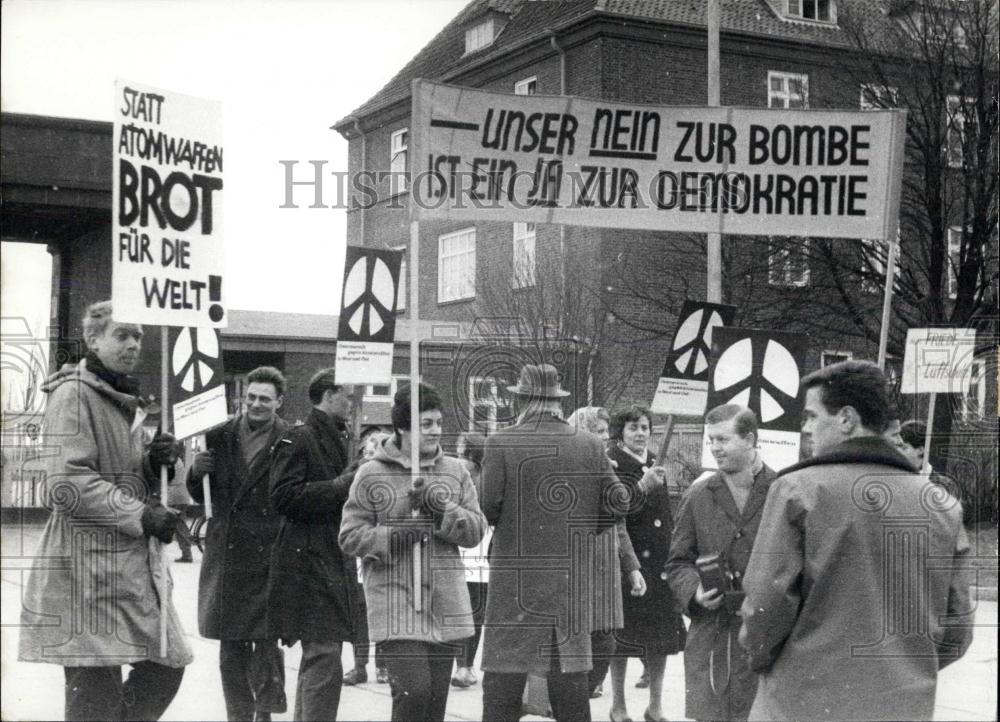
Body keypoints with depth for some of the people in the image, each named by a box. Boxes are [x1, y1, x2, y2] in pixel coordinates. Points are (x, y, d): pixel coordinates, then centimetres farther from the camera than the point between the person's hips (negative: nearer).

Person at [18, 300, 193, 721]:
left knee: (166, 669, 9)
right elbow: (67, 486, -19)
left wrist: (154, 462, 3)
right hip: (88, 562, -9)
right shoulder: (74, 394, -9)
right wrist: (142, 515, -20)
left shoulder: (127, 401, 20)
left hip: (133, 562, 9)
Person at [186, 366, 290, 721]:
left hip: (269, 556, -3)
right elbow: (201, 496, 12)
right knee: (231, 645, 9)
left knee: (266, 639, -2)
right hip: (226, 554, 3)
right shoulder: (219, 438, 7)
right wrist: (197, 472, -7)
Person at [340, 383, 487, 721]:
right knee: (413, 692, -14)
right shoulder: (372, 475, -2)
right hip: (396, 606, -4)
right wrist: (395, 537, -17)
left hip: (445, 605, 4)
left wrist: (440, 507, -12)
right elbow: (350, 536, -2)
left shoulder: (456, 471, 8)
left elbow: (476, 530, 4)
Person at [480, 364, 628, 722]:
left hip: (515, 577, -3)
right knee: (570, 676, 12)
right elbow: (616, 502, 1)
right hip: (573, 580, 3)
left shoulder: (501, 443, -8)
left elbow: (488, 507, -13)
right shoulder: (590, 445, 2)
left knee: (503, 679, 3)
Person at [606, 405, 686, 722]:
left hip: (659, 563, 6)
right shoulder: (611, 464, -5)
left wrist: (673, 554, 14)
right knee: (622, 637, 1)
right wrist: (642, 488, -25)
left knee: (660, 637, 7)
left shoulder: (655, 465, 15)